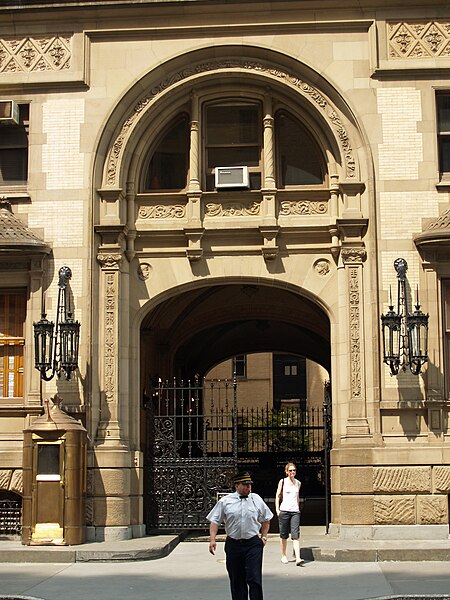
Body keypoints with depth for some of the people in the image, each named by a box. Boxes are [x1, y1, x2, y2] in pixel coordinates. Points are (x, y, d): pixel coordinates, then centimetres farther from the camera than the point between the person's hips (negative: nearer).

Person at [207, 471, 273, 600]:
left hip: (253, 544, 0)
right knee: (236, 580, 8)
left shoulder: (257, 500, 7)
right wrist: (212, 540, -9)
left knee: (254, 579, -8)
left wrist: (264, 537, 9)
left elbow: (266, 520, 19)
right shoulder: (225, 501, 2)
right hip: (233, 545, 0)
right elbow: (215, 521, 2)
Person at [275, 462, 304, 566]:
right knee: (284, 535, 6)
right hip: (284, 510, -2)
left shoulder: (298, 483, 12)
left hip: (295, 511, 2)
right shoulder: (282, 481, 3)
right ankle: (283, 556, 22)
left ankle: (298, 558, -17)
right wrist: (277, 509, -4)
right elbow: (278, 496, 4)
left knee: (295, 535, -9)